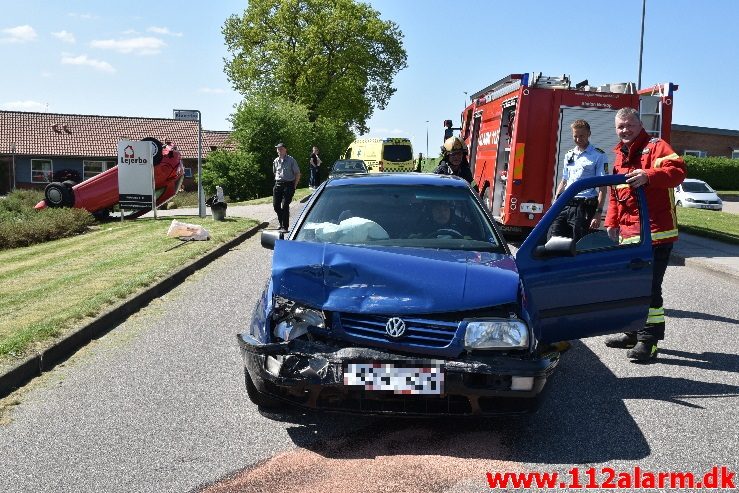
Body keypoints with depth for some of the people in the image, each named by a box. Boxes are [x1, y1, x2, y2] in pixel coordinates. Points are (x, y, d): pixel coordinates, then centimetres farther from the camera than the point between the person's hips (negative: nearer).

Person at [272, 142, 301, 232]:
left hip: (288, 184, -5)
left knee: (285, 206, -9)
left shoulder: (291, 160, -4)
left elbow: (297, 174, -1)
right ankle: (281, 223, 24)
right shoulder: (276, 161, 10)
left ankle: (285, 227, -1)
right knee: (276, 205, 4)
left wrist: (294, 186, -5)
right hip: (278, 184, 5)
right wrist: (278, 180, 14)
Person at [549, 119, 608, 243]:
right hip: (565, 205, 6)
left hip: (584, 207, -5)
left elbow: (602, 187, -5)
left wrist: (598, 213, -13)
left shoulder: (598, 156, -1)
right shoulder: (569, 155, 18)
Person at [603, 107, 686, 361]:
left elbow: (677, 170, -23)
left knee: (649, 286, -9)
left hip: (656, 233, -9)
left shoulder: (656, 147, -5)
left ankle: (649, 340, -2)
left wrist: (648, 176, -37)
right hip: (628, 233, 9)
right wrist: (612, 222, 15)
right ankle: (633, 333, 29)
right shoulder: (620, 157, 20)